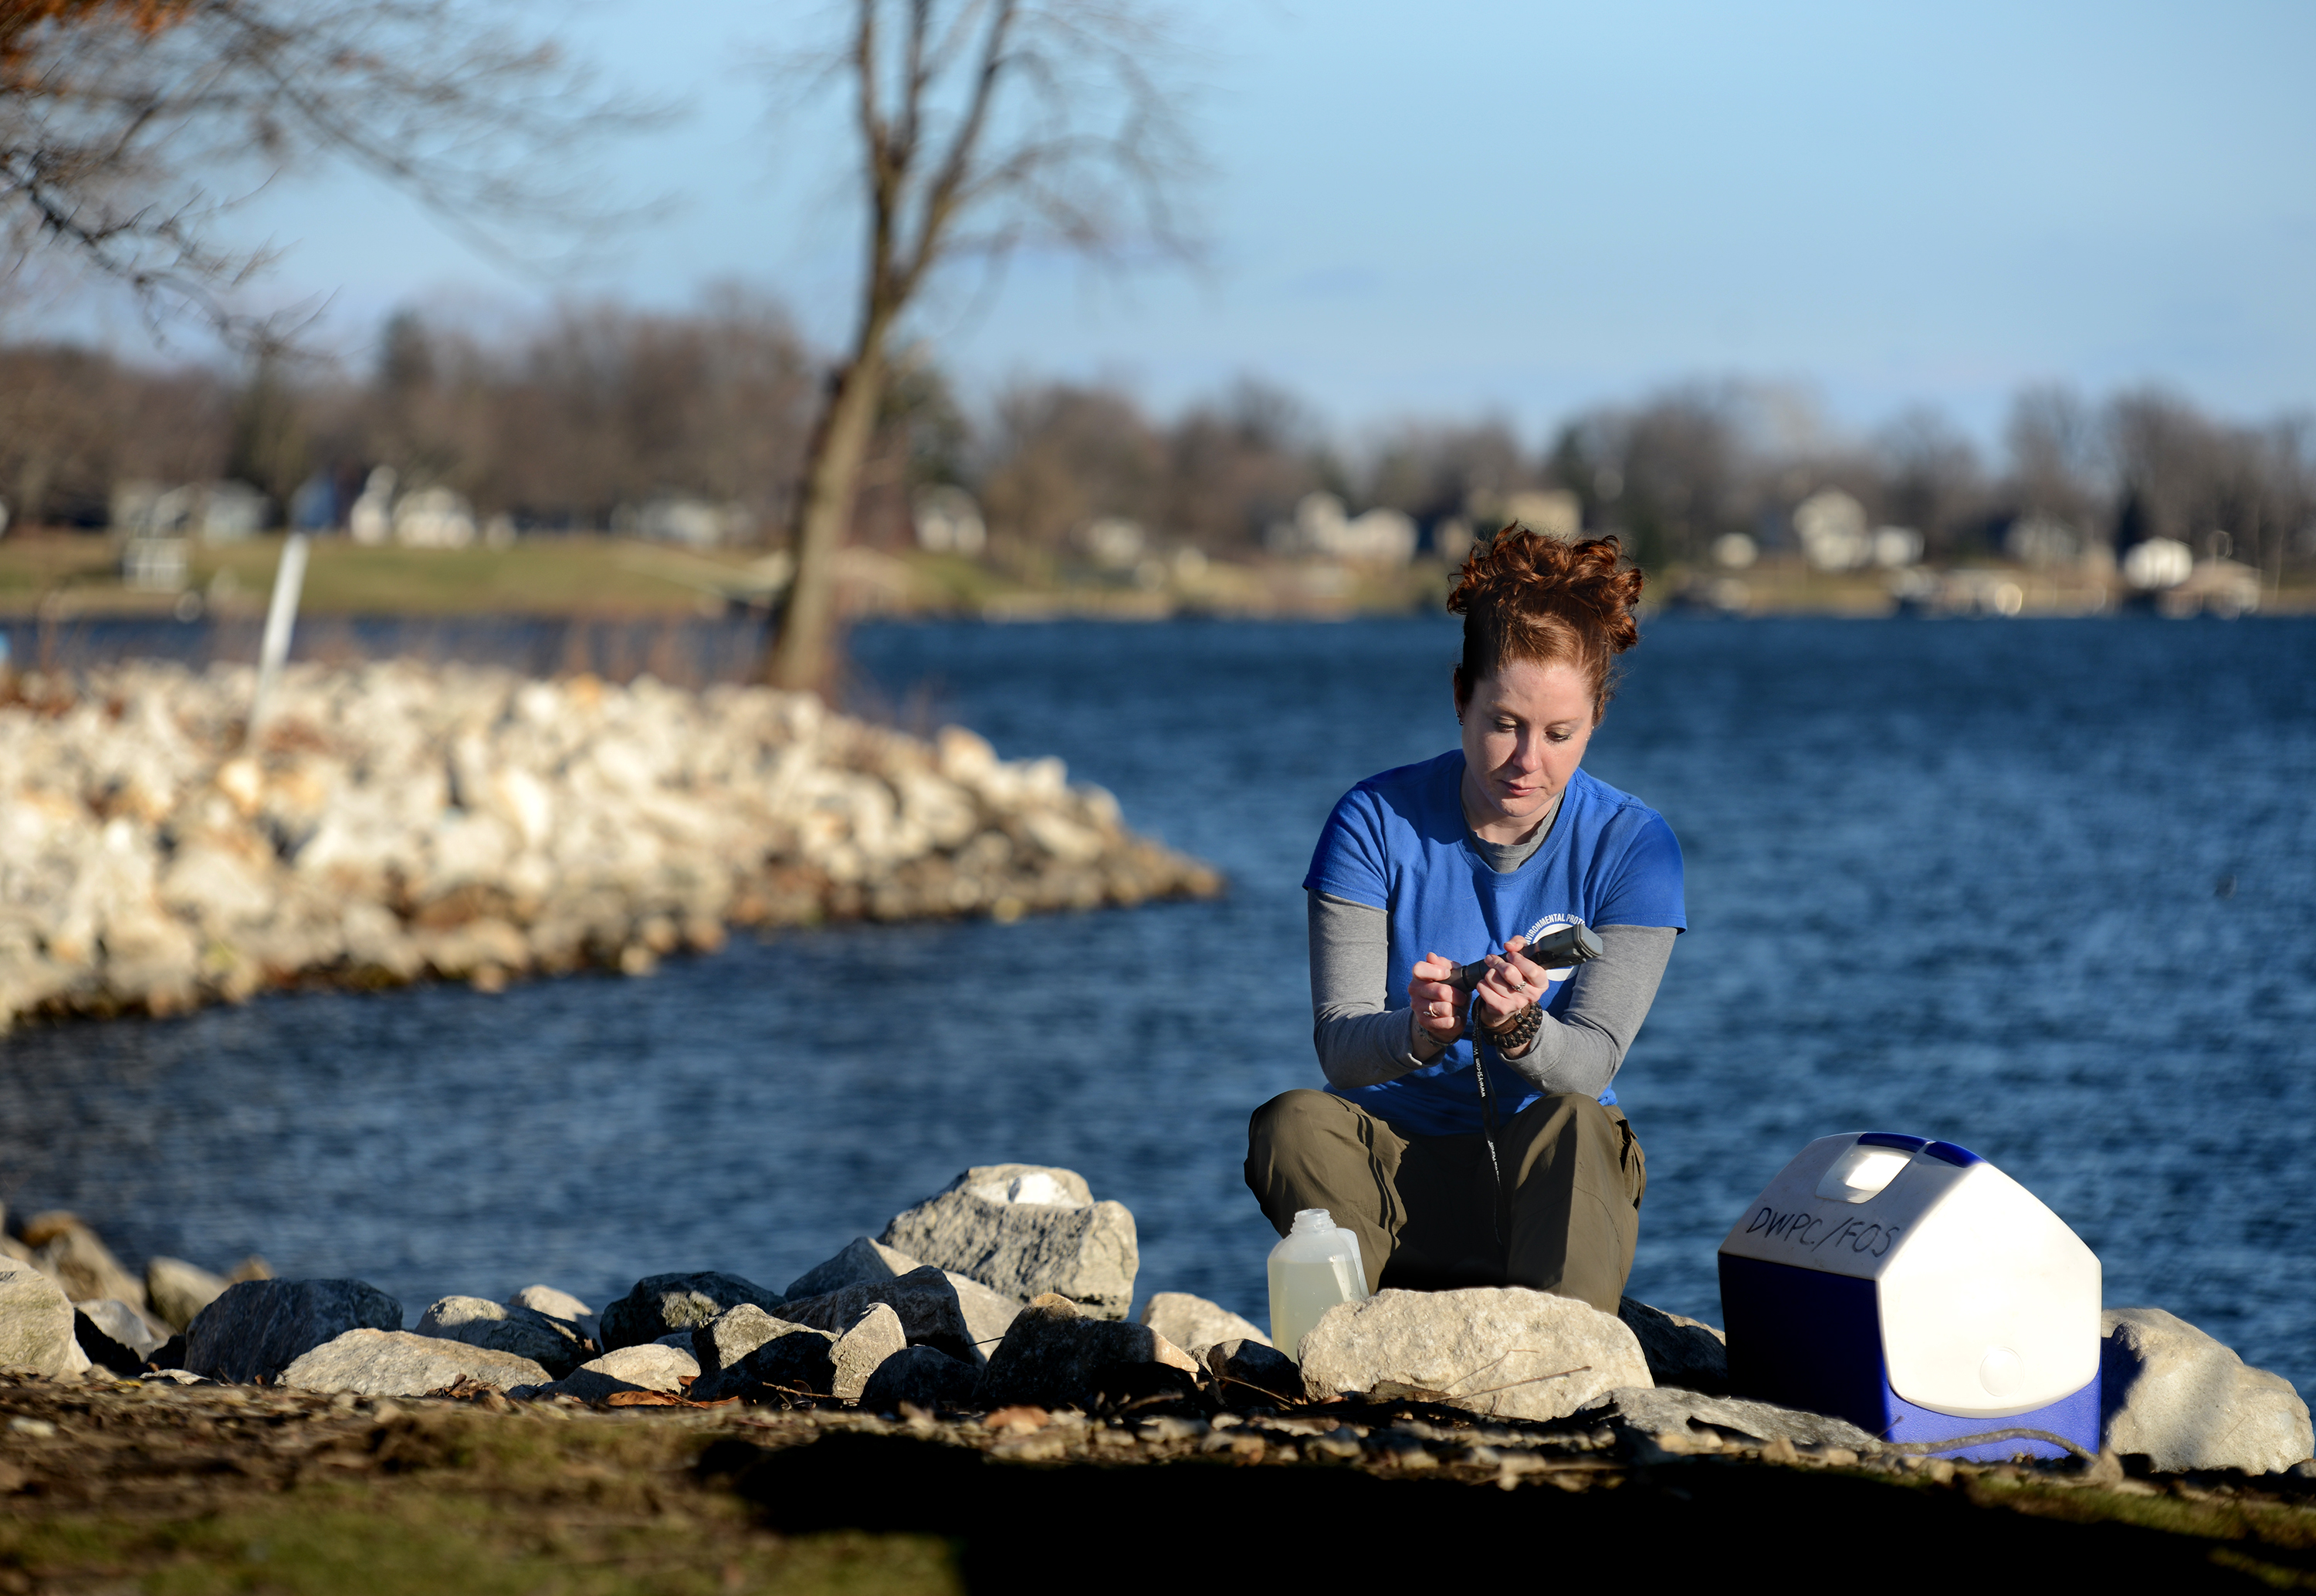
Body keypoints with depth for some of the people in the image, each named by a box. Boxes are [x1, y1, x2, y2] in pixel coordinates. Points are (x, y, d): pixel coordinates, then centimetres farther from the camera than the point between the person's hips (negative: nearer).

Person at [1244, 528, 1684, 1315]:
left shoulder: (1631, 844, -4)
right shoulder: (1375, 821, -4)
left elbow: (1591, 1060, -13)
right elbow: (1337, 1043, -12)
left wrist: (1518, 1031, -36)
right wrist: (1415, 1033, -35)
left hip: (1550, 1189, 0)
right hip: (1393, 1168, 0)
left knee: (1575, 1127, -33)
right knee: (1296, 1124, -30)